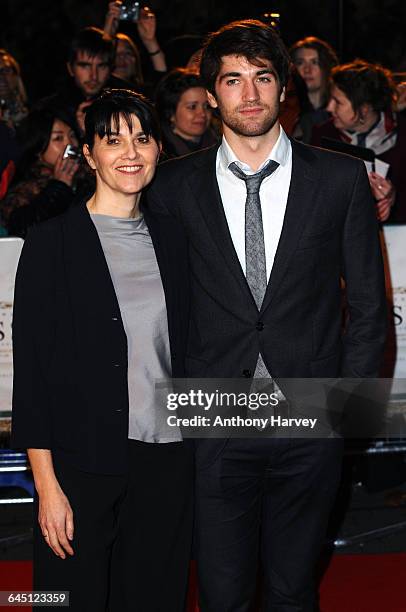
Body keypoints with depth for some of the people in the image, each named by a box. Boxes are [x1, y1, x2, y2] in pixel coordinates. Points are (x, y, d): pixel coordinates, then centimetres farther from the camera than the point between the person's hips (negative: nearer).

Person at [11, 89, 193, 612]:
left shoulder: (171, 240, 10)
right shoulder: (52, 242, -5)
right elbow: (31, 368, -7)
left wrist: (195, 454, 9)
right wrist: (46, 484, -12)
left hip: (166, 464, 4)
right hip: (83, 465, -4)